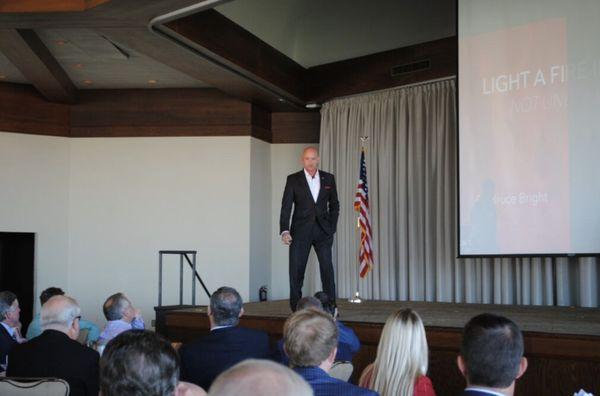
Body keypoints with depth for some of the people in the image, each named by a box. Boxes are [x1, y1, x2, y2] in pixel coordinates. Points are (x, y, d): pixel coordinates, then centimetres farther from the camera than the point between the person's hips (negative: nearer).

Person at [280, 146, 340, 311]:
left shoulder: (328, 179, 8)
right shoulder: (293, 179, 1)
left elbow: (334, 205, 15)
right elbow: (286, 207, -5)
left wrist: (332, 228, 6)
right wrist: (284, 230, -16)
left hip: (323, 231, 1)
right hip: (301, 231, -1)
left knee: (327, 270, -3)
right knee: (296, 271, 0)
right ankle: (296, 309, 10)